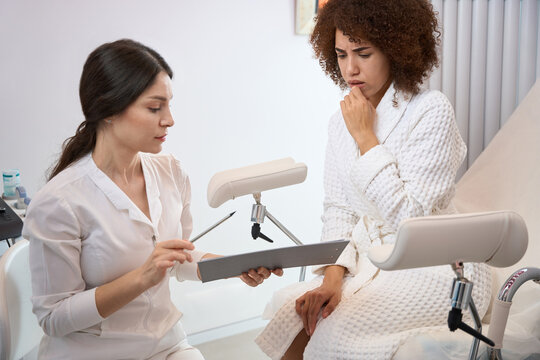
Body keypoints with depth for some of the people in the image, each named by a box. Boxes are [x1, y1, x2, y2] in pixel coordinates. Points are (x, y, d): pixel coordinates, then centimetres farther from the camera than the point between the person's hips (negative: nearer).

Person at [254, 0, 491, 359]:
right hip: (370, 260, 6)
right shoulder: (342, 120, 7)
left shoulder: (432, 111, -13)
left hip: (434, 266, -5)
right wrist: (333, 276, -11)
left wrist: (365, 137, -18)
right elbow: (338, 209, 6)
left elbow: (408, 217, -19)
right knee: (288, 310, -17)